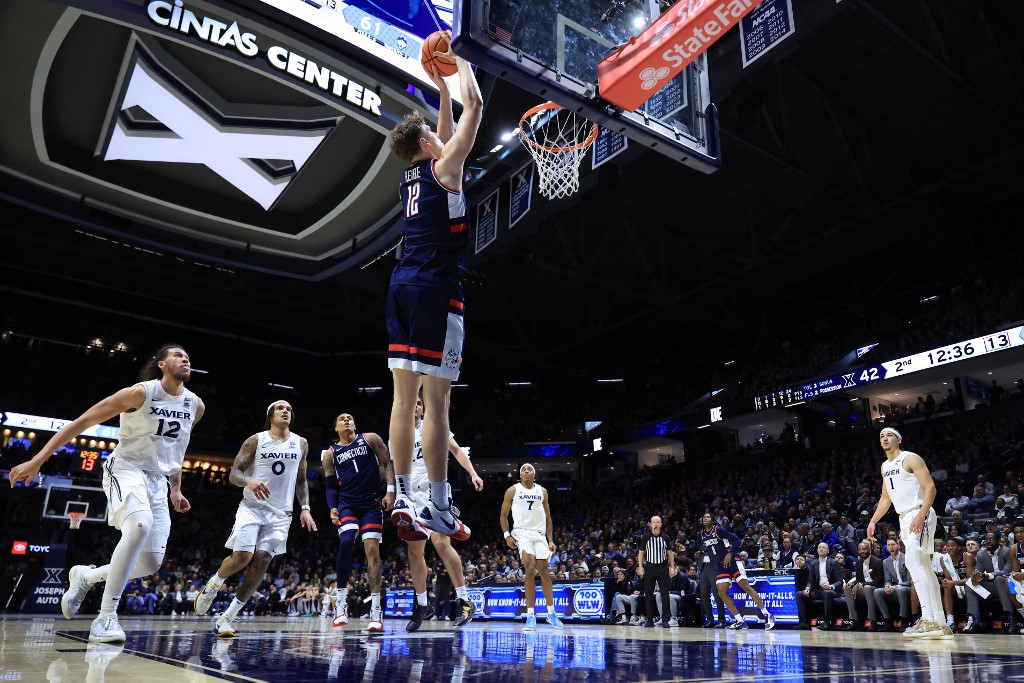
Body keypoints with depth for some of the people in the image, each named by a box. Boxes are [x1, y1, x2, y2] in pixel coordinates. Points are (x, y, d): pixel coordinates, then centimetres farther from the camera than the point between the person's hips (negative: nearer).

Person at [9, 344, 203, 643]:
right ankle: (106, 618, -26)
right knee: (140, 525, -36)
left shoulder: (195, 405, 4)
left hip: (157, 481, 6)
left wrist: (175, 490, 19)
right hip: (126, 470, -6)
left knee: (151, 564, -1)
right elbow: (82, 422, -11)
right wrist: (37, 460, -15)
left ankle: (86, 576, 27)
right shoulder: (141, 393, -13)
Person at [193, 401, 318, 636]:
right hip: (252, 507, -3)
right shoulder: (256, 440, -2)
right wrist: (249, 481, -26)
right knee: (242, 555, -17)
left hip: (280, 512, 3)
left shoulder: (301, 444, 8)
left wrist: (305, 508, 5)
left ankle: (228, 617, 5)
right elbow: (233, 473, -4)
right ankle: (212, 586, 16)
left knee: (261, 563, -7)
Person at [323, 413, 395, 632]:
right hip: (347, 504, 1)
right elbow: (331, 486, 12)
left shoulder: (370, 439, 5)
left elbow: (388, 463, 2)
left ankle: (376, 609, -6)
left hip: (371, 504, -1)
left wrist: (390, 490, -9)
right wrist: (332, 508, -5)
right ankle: (341, 602, -11)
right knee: (346, 541, -23)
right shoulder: (330, 454, 10)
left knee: (372, 550, -9)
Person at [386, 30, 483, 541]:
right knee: (436, 398, -8)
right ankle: (438, 507, -5)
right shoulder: (443, 167, 0)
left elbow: (447, 131, 36)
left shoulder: (411, 175, 19)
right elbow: (474, 107, 4)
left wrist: (441, 87, 38)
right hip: (436, 289, -8)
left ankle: (403, 498, 10)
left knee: (405, 395, 6)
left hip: (403, 287, 8)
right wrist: (460, 67, 19)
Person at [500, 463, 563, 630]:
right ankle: (531, 616, -15)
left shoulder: (542, 491, 10)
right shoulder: (512, 490, 1)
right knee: (530, 568, -19)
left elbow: (547, 517, 14)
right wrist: (507, 535, -10)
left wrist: (550, 540, 9)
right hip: (522, 533, -4)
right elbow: (503, 515, 3)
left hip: (540, 534, 4)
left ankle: (551, 613, 23)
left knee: (544, 571, 8)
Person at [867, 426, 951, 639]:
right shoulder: (885, 466, 16)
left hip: (920, 516, -9)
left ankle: (928, 619, -26)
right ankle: (941, 624, 14)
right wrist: (873, 521, 18)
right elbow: (885, 497, 24)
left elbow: (930, 488, -16)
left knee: (913, 562, -23)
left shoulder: (911, 459, -8)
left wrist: (921, 515, -27)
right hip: (904, 519, 9)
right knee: (924, 569, 9)